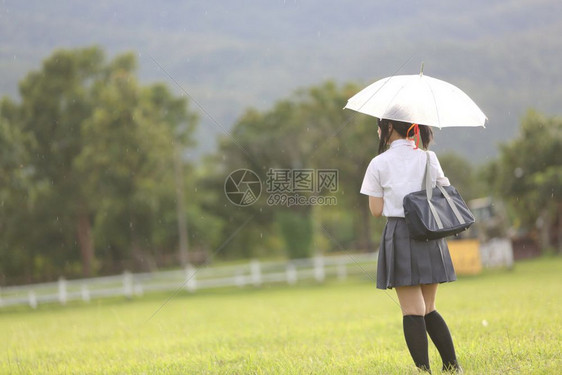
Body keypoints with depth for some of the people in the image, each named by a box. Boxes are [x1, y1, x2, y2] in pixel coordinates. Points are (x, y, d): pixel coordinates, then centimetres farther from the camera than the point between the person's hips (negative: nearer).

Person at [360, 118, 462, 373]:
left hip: (399, 234, -4)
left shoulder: (379, 164, -4)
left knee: (413, 311, -3)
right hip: (430, 236, 4)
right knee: (428, 309, 15)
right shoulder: (429, 158, 4)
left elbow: (377, 210, -3)